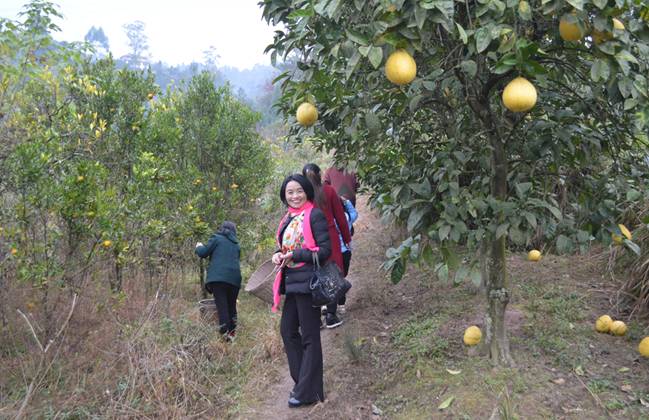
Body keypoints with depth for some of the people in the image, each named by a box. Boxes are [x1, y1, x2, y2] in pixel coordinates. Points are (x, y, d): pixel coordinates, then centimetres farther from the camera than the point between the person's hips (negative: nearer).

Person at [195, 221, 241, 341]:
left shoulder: (217, 238, 7)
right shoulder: (236, 244, 22)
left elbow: (203, 253, 4)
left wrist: (199, 247, 25)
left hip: (218, 277, -4)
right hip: (234, 278, 4)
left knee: (222, 306, -8)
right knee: (232, 306, 14)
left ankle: (225, 333, -20)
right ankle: (232, 334, 12)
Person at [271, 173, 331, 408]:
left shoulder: (314, 215, -10)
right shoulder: (288, 219, 14)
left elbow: (325, 250, -15)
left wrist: (295, 255, -18)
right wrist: (278, 255, -1)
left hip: (308, 281, -8)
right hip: (291, 282, 9)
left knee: (309, 337, 0)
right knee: (287, 330, 13)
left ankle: (308, 391, 10)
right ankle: (301, 381, 27)